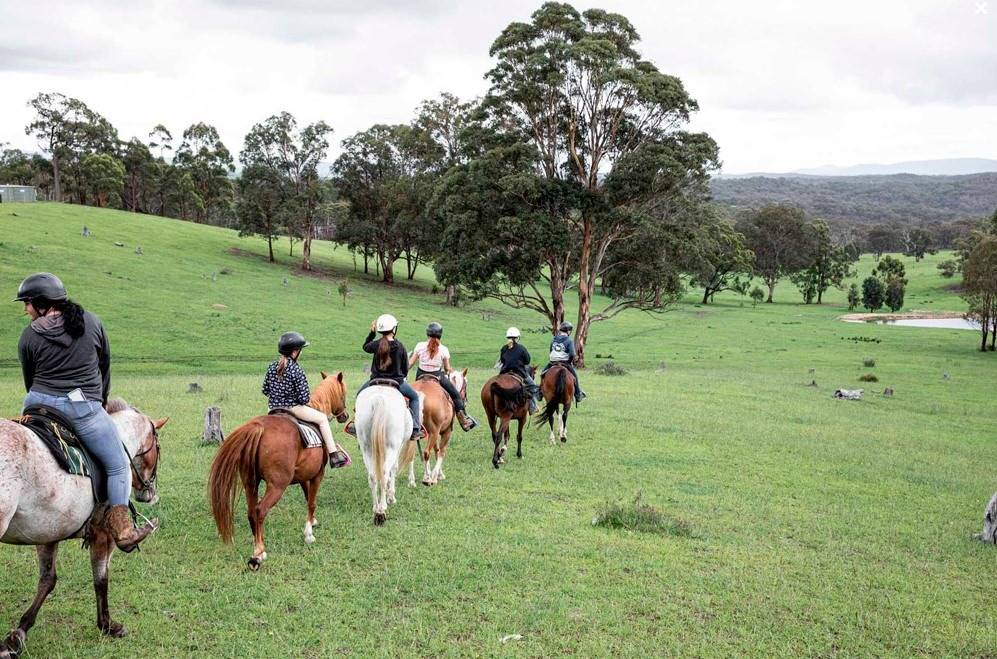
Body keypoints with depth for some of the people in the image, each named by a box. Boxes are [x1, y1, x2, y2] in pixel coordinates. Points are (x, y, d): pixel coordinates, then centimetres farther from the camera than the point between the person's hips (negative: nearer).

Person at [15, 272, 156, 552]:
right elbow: (105, 366, 13)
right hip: (85, 409, -1)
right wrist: (102, 401, 26)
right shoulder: (91, 322, 4)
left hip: (38, 404, 2)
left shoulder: (29, 337, 1)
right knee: (118, 466, 6)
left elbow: (29, 381, 9)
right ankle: (122, 531, 1)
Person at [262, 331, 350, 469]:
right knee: (322, 418, 6)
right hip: (293, 408, -7)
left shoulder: (272, 366, 1)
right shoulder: (296, 371, -17)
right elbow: (304, 398, -17)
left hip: (274, 408, 7)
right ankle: (334, 455, 3)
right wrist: (306, 399, 6)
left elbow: (265, 390, 8)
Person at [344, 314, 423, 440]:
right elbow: (405, 368, 0)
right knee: (414, 397, 21)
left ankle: (357, 425, 26)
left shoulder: (377, 344, -10)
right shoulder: (399, 346, -11)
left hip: (376, 381, 1)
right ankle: (415, 428, 9)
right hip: (396, 382, -1)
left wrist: (372, 333, 18)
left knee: (360, 394, 30)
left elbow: (365, 347, 15)